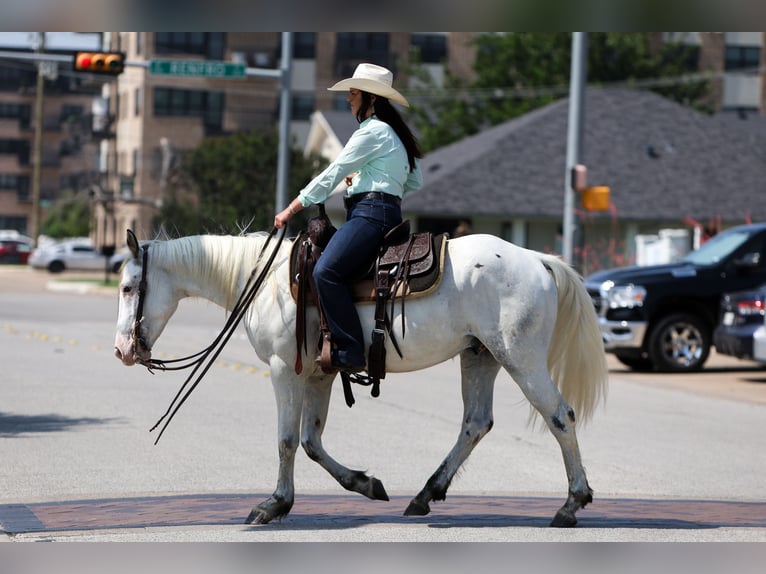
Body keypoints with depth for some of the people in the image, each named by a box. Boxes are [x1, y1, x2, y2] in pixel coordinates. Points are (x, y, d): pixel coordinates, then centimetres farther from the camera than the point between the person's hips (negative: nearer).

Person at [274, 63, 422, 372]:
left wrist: (290, 210, -6)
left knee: (326, 271, -26)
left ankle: (350, 352, -30)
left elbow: (330, 176, -10)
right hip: (388, 211, 11)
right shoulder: (395, 133, 23)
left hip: (371, 213, -11)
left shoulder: (372, 131, -8)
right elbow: (415, 182, 29)